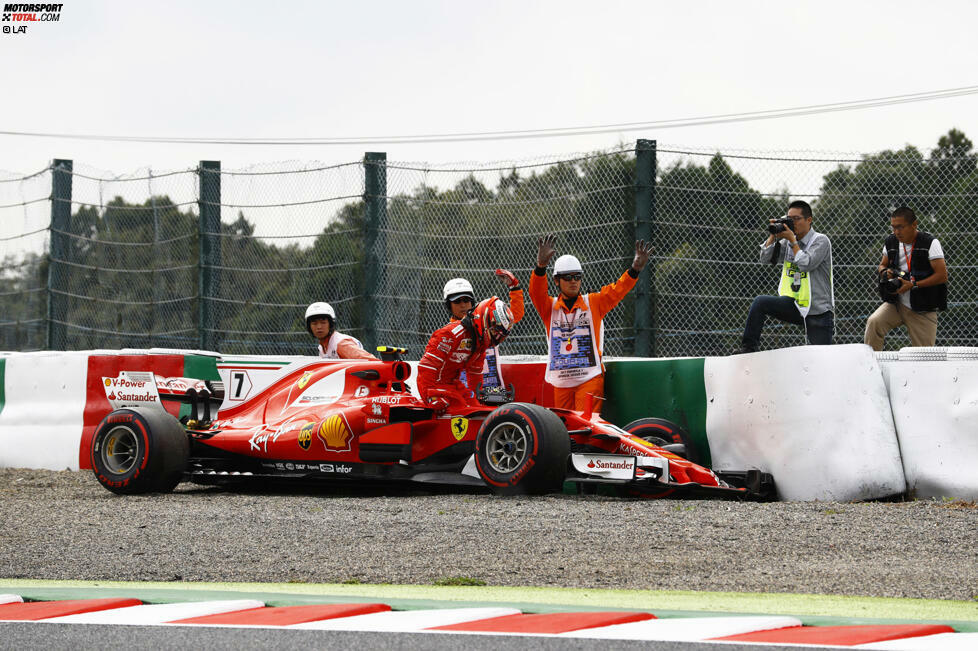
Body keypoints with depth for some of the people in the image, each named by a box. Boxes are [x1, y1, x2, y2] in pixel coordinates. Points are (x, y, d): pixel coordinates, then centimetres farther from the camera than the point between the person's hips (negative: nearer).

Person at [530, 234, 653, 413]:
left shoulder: (594, 303, 7)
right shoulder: (549, 306, 7)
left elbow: (616, 291, -6)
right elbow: (537, 293, -11)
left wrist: (634, 269, -25)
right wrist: (541, 267, -32)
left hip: (590, 377, -2)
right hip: (561, 382, 2)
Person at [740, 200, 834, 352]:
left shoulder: (821, 241, -7)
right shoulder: (787, 243, 10)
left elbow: (806, 264, -20)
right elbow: (765, 258, 5)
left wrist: (792, 240, -13)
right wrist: (774, 235, -4)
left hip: (819, 312, -4)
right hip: (795, 306, 4)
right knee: (760, 302, -16)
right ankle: (747, 350, -14)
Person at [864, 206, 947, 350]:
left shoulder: (930, 243, -10)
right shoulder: (891, 242, 5)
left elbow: (942, 276, -15)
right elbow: (882, 265, 21)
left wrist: (913, 284, -21)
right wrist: (885, 272, -5)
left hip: (923, 311, -4)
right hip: (896, 304, 4)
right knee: (873, 323, -25)